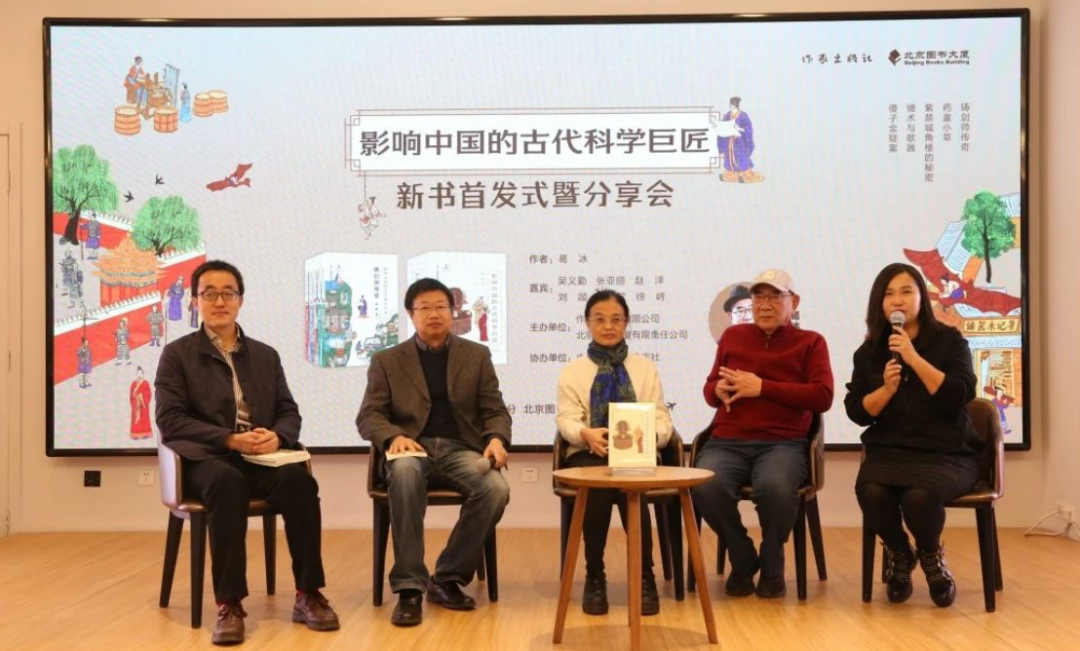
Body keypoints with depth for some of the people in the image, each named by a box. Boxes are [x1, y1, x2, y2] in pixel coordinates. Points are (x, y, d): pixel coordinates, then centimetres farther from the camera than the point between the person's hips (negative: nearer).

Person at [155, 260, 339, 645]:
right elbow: (170, 421, -3)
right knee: (228, 483, -38)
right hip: (206, 459, -3)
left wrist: (276, 436, -11)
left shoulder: (266, 355, 19)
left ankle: (308, 595, -22)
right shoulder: (176, 354, 8)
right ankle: (229, 604, -31)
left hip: (262, 458, 3)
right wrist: (229, 439, -16)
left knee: (299, 479, -31)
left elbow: (289, 412, 14)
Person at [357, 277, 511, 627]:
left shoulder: (477, 355, 13)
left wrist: (496, 438, -14)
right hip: (411, 447, -1)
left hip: (460, 448, 2)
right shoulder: (387, 361, 10)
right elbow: (368, 416, 4)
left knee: (496, 488, -31)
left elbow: (496, 411, 10)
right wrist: (394, 436, -19)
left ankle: (448, 578, -12)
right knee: (405, 472, -39)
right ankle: (409, 586, -31)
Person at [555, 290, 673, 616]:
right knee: (597, 485, -35)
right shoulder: (572, 371, 12)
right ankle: (594, 576, -20)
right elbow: (566, 419, -2)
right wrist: (587, 434, -27)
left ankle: (644, 577, -22)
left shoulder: (645, 368, 16)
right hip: (588, 455, 0)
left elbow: (662, 421, 5)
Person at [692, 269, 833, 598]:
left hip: (782, 444, -2)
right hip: (727, 442, 2)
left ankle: (772, 567, -3)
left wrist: (761, 388, -10)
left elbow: (822, 397, -4)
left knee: (775, 487, -37)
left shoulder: (810, 342, 11)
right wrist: (719, 390, -2)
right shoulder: (732, 336, 19)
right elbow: (709, 389, 25)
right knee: (706, 488, -32)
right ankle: (743, 560, 0)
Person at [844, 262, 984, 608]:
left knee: (919, 495, -34)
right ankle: (899, 553, 3)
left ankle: (932, 555, 3)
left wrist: (915, 359, -18)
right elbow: (857, 412, 4)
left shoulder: (949, 340, 2)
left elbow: (961, 396, -12)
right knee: (870, 492, -32)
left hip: (946, 453, -2)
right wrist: (886, 389, -15)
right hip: (888, 450, 2)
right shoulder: (869, 351, 9)